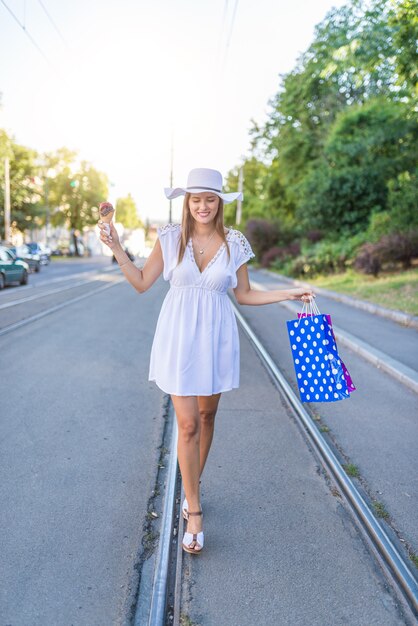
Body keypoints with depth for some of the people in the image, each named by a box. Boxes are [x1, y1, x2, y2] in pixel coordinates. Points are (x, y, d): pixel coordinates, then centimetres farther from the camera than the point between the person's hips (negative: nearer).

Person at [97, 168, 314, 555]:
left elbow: (244, 295, 7)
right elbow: (141, 283, 1)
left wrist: (289, 294, 2)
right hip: (179, 336, -2)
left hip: (216, 337, 2)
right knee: (187, 424, -3)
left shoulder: (234, 243, 0)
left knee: (207, 416, 15)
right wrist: (116, 249, -8)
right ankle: (194, 513, 12)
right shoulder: (171, 238, -2)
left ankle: (192, 487, 41)